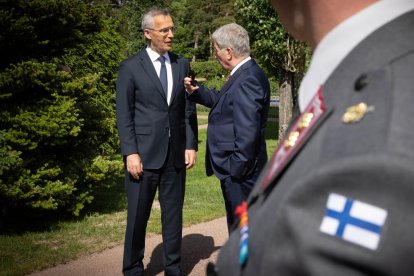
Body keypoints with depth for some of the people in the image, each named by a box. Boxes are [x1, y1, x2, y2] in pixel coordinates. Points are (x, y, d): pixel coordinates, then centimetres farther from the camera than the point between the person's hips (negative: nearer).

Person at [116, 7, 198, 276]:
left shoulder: (182, 64, 9)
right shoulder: (130, 67, -1)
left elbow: (189, 109, 9)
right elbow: (124, 114, -4)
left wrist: (191, 145, 1)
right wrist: (130, 152, -11)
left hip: (176, 154, 3)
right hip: (144, 154, -3)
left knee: (174, 214, 11)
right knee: (138, 216, 6)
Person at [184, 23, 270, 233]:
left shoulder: (247, 80, -23)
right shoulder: (245, 74, 10)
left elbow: (247, 131, -26)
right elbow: (223, 101, 21)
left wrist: (236, 169, -22)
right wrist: (195, 91, 9)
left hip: (240, 172, -10)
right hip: (236, 168, 10)